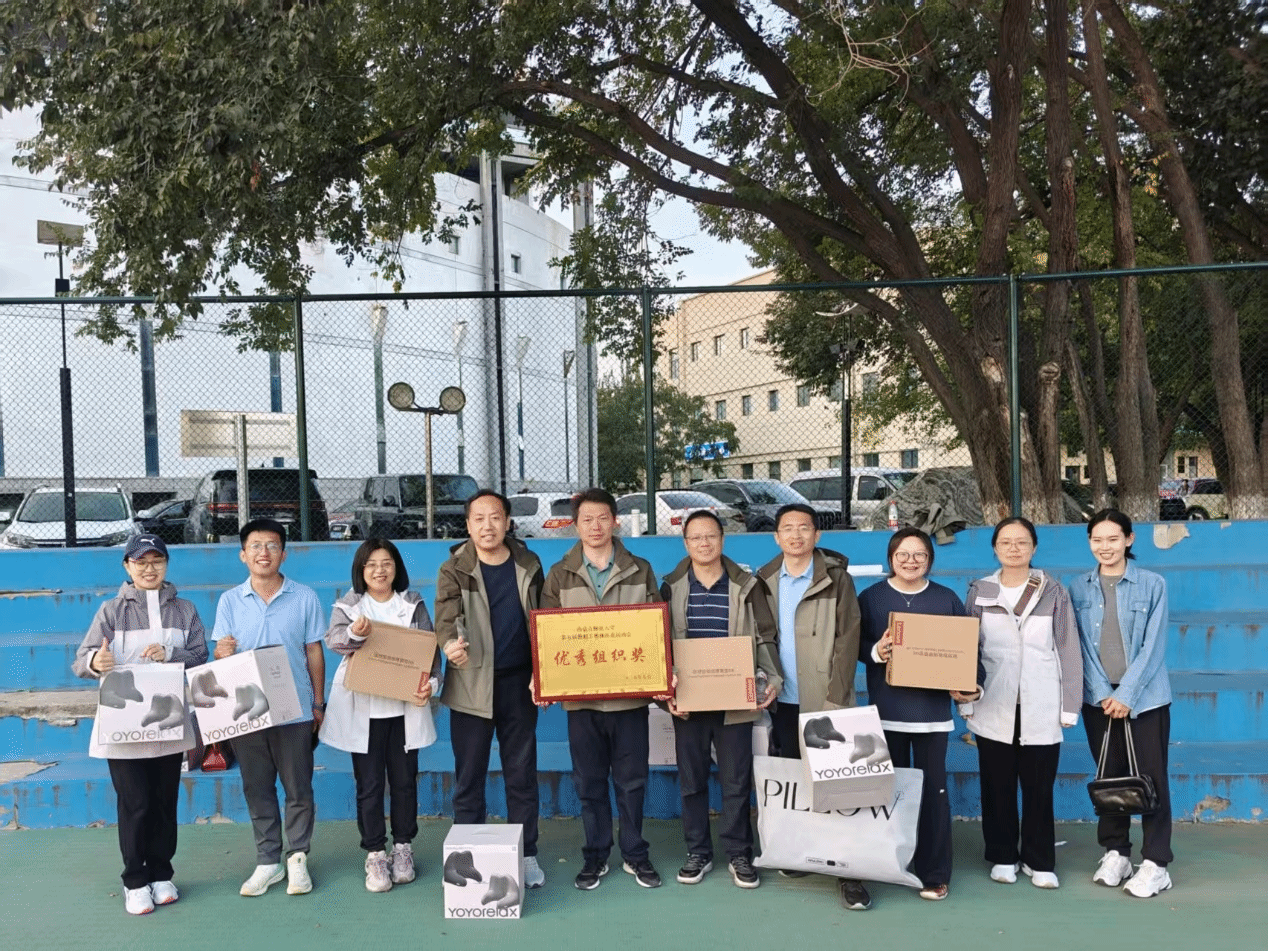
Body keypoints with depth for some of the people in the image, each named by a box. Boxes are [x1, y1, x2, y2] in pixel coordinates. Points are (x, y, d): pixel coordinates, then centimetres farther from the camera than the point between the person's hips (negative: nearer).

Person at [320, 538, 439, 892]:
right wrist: (354, 633, -37)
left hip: (405, 706, 1)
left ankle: (403, 849, 24)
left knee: (404, 780, 9)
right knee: (368, 784, 4)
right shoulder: (348, 605, 3)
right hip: (363, 710, -1)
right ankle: (375, 855, 15)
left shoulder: (413, 604, 5)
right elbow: (333, 638, -14)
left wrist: (431, 683, -14)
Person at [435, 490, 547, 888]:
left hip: (518, 682, 2)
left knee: (522, 773, 11)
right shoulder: (454, 570, -6)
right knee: (469, 776, 7)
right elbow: (446, 619, -18)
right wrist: (450, 645, -40)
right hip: (471, 685, -2)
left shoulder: (528, 565, 2)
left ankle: (526, 855, 23)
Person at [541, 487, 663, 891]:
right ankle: (596, 856, 24)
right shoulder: (560, 575, 4)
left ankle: (635, 854, 25)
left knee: (631, 779, 9)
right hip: (580, 695, 0)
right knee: (589, 780, 10)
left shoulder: (639, 570, 4)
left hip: (630, 693, 0)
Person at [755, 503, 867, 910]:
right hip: (784, 699, 4)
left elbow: (847, 641, -8)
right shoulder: (765, 580, 7)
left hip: (825, 700, -4)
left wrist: (835, 698, -14)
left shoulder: (836, 579, -4)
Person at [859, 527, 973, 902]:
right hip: (887, 709, 0)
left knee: (933, 791, 2)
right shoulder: (870, 597, 3)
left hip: (933, 710, 0)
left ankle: (934, 874, 12)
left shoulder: (947, 599, 5)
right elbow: (855, 644, 3)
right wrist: (876, 652, -18)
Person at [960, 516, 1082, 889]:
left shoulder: (1053, 591, 2)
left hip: (1041, 709, -1)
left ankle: (1039, 861, 21)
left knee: (1039, 788, 5)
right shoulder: (979, 592, 4)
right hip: (994, 708, 1)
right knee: (997, 786, 8)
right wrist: (966, 701, 0)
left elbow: (1068, 650, 3)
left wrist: (1069, 705, 0)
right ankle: (1002, 857, 23)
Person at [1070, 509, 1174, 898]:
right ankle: (1115, 853, 22)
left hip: (1145, 698, -2)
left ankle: (1156, 863, 9)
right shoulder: (1078, 589, 3)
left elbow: (1153, 645, -7)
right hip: (1099, 699, 2)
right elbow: (1081, 646, 1)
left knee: (1151, 778, 0)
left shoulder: (1153, 585, -3)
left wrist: (1126, 693, -13)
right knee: (1110, 778, 10)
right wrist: (1103, 692, -9)